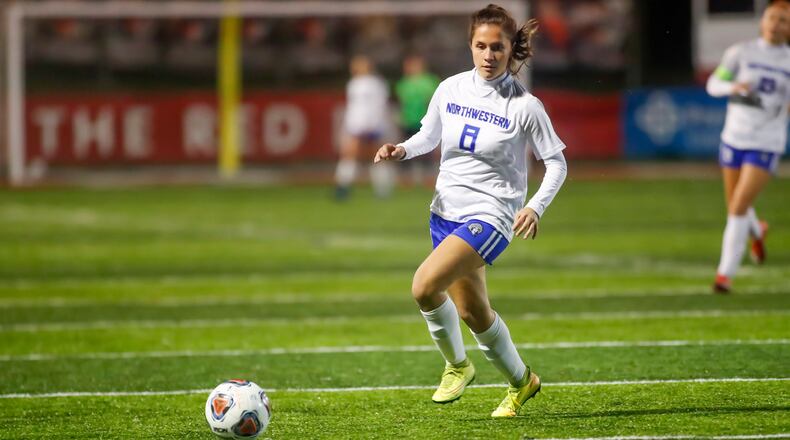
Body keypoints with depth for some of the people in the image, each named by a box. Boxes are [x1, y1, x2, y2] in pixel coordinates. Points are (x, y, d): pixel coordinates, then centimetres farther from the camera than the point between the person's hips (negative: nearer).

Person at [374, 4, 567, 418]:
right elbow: (429, 135, 17)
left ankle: (456, 364, 3)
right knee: (472, 312, 13)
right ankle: (520, 382, 35)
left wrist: (535, 206, -19)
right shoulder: (451, 89, 1)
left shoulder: (524, 105, -12)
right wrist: (402, 150, -4)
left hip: (491, 214, -6)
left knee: (425, 286, -22)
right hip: (446, 212, 6)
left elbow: (556, 162, -4)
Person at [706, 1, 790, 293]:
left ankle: (725, 273, -5)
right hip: (734, 138, 2)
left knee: (739, 207, -14)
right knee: (735, 208, 16)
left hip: (766, 145, -2)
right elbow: (713, 85, -5)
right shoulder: (741, 53, -4)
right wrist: (733, 87, -25)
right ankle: (757, 231, 52)